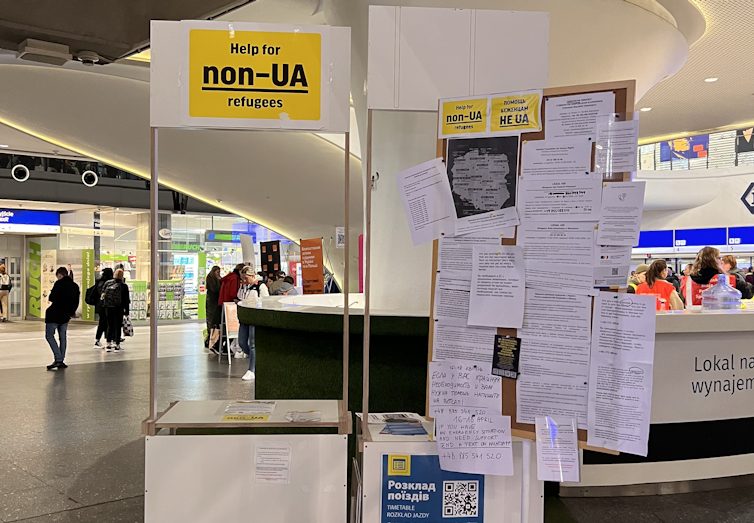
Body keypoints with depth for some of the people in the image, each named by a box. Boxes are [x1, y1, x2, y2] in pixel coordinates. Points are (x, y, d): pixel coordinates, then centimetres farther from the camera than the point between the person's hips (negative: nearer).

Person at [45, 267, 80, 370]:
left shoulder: (59, 283, -11)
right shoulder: (75, 286, 9)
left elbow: (52, 298, -15)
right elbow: (76, 303, 10)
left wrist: (50, 298, 7)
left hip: (54, 314, -6)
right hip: (66, 316, 6)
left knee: (49, 335, 1)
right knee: (62, 337, 12)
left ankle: (58, 359, -10)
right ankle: (61, 361, 14)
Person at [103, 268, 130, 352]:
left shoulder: (107, 283, 1)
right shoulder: (123, 286, -7)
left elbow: (103, 295, 7)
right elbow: (126, 300, -5)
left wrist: (105, 305, 17)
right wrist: (126, 311, 1)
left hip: (108, 308, 3)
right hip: (118, 309, -3)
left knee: (109, 326, 13)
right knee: (118, 326, 4)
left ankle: (109, 345, 14)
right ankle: (117, 345, 5)